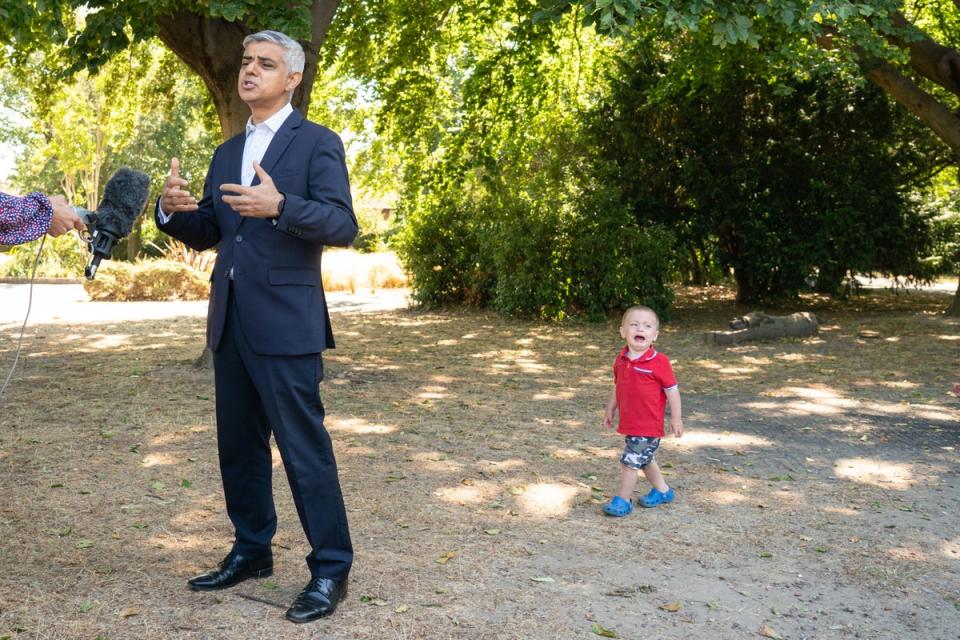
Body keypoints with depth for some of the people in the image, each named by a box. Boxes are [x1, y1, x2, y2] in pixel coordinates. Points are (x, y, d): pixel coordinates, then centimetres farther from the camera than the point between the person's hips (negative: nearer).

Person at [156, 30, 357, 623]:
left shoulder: (318, 143, -3)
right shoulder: (228, 152, 18)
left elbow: (343, 224, -14)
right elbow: (207, 234, 17)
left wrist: (280, 206, -29)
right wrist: (175, 209, -4)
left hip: (286, 322, -7)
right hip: (230, 322, 8)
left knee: (304, 446, -4)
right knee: (238, 444, 15)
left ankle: (331, 568, 6)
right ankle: (253, 550, 29)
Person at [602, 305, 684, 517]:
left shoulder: (659, 362, -17)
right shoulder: (621, 360, 2)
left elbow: (672, 390, -11)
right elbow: (617, 387, 15)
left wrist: (676, 418, -9)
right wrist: (611, 410, 17)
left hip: (649, 426, -7)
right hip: (630, 423, 7)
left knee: (630, 460, -6)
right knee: (644, 459, 22)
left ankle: (623, 500, 8)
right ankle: (662, 491, 41)